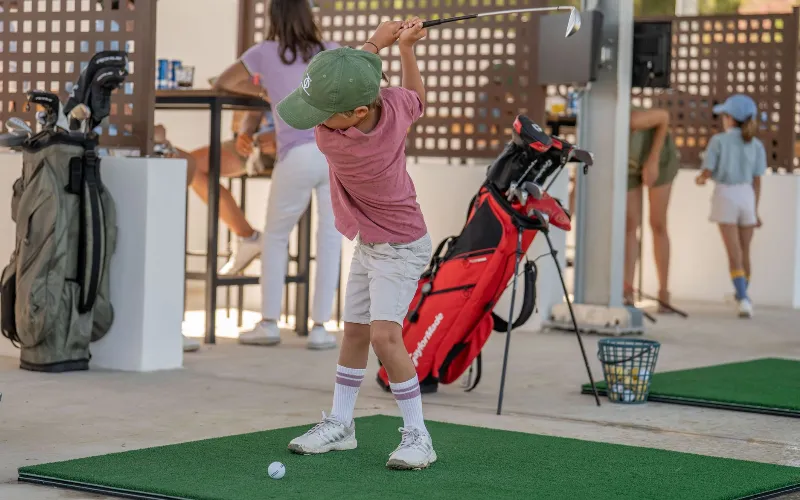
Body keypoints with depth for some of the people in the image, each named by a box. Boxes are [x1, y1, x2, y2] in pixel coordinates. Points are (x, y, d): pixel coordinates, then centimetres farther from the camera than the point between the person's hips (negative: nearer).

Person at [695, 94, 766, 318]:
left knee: (734, 253, -7)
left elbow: (706, 172, -8)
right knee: (745, 251, 16)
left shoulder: (718, 141, -6)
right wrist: (755, 210, 6)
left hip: (725, 197, -3)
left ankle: (744, 299, -21)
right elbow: (756, 181, 1)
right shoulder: (756, 146, 1)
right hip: (746, 198, 3)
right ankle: (742, 294, 30)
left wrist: (700, 179, 16)